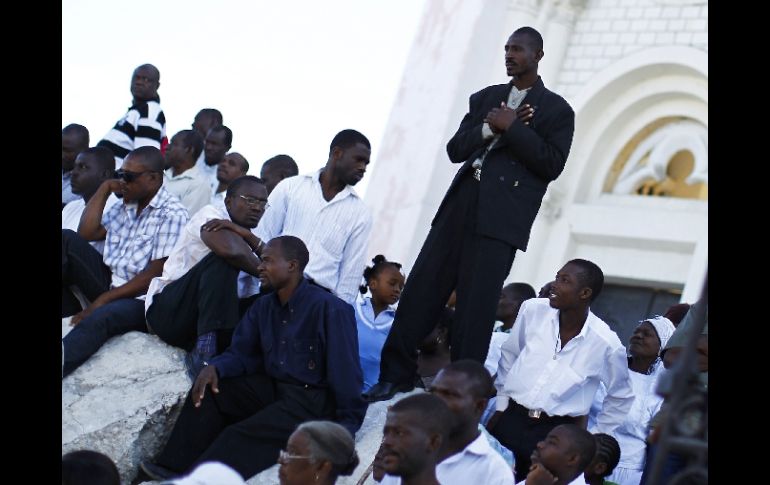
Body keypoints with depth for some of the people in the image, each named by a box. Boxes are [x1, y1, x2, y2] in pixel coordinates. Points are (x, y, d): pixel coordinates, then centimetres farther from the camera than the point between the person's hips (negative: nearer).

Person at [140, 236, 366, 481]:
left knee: (240, 437, -24)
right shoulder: (263, 307, 9)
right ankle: (174, 469, -10)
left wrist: (347, 425, -21)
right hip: (272, 387, 8)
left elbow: (345, 374, -18)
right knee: (208, 391, -6)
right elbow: (241, 353, 13)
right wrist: (214, 368, -9)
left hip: (313, 400, -8)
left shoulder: (329, 309, -17)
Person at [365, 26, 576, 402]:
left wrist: (511, 127, -9)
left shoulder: (557, 110, 7)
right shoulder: (485, 98, 21)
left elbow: (552, 165, -6)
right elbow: (455, 150, 13)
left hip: (501, 218, -5)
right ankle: (395, 377, 4)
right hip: (460, 204, 5)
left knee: (475, 306, -8)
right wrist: (490, 128, -4)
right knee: (420, 289, -1)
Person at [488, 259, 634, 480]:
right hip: (510, 417, 3)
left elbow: (621, 396, 6)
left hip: (555, 432, -2)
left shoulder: (607, 343, -11)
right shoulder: (533, 309, -4)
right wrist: (501, 405, 13)